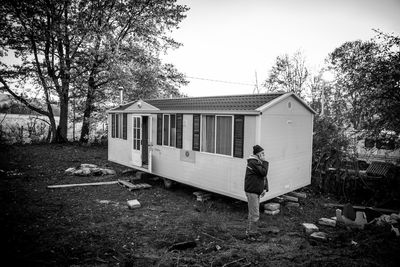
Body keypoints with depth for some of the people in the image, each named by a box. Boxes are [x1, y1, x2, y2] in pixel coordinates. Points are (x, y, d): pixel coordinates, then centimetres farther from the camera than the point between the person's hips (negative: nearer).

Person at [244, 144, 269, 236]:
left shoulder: (258, 162, 13)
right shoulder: (253, 162, -18)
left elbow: (264, 177, 15)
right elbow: (264, 172, -24)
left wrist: (265, 189, 5)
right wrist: (264, 162, -14)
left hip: (257, 191, 10)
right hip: (252, 191, -10)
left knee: (252, 213, 19)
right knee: (255, 214, -5)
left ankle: (250, 231, 31)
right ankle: (252, 233, 6)